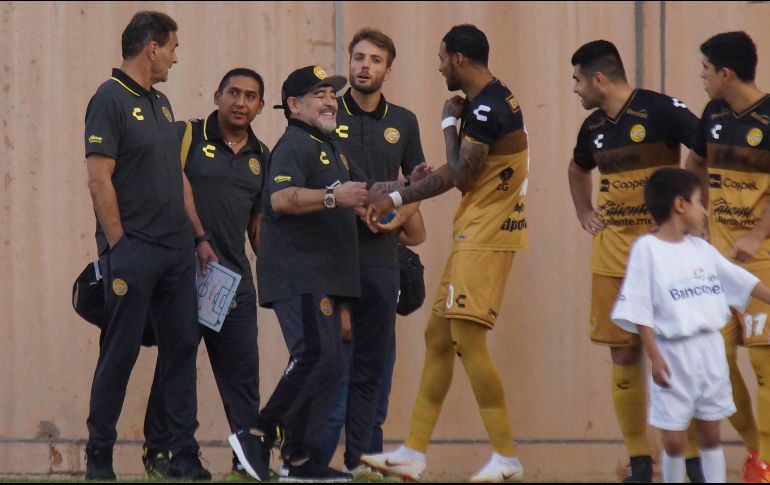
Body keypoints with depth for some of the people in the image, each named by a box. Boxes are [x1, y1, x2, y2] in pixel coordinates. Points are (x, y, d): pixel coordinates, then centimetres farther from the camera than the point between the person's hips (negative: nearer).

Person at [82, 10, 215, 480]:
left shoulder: (161, 103, 16)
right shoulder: (110, 99, -9)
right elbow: (100, 180, -14)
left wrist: (200, 237, 17)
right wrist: (118, 248, -15)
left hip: (177, 250, 8)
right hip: (133, 252, -8)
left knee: (182, 346, 6)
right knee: (120, 353, -3)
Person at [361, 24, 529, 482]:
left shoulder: (487, 108, -18)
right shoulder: (483, 103, 15)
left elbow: (461, 175, -17)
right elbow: (455, 173, 20)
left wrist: (449, 123, -4)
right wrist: (395, 196, 19)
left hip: (486, 236, -11)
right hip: (473, 234, 11)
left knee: (466, 337, -13)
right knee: (438, 336, 12)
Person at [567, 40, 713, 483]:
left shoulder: (661, 111, -12)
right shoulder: (593, 127, 10)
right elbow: (578, 170, 32)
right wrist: (584, 213, 19)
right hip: (612, 253, 6)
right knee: (623, 354, 4)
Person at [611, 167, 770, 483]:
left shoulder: (702, 249, 8)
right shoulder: (647, 249, -10)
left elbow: (744, 282, 13)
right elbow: (639, 310, -13)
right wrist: (654, 357, -18)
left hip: (710, 349, 5)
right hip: (674, 353, -5)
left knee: (710, 435, 11)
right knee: (674, 441, 0)